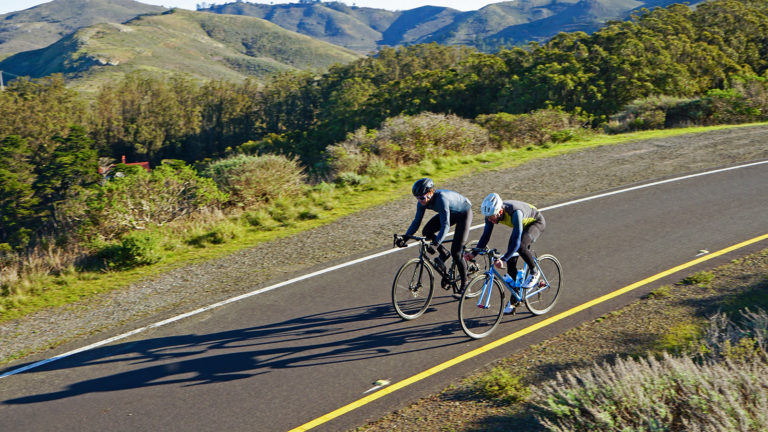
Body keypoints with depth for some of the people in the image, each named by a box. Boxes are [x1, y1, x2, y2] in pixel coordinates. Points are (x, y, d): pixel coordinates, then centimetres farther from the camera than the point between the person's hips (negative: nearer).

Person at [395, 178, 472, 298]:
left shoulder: (441, 198, -40)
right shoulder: (423, 201, -19)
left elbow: (445, 225, -44)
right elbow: (416, 221, -12)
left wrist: (435, 243, -54)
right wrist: (405, 237, -24)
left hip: (464, 213, -7)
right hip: (451, 214, 7)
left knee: (455, 252, -13)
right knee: (427, 231, -14)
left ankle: (464, 286, 2)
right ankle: (444, 254, 10)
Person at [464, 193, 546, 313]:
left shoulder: (515, 212, -43)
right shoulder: (492, 213, -24)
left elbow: (516, 241, -47)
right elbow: (485, 235, -16)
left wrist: (503, 259, -56)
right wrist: (474, 253, -29)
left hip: (536, 222, -7)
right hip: (521, 225, 7)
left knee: (520, 246, -36)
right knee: (511, 260, -3)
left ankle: (534, 272, -8)